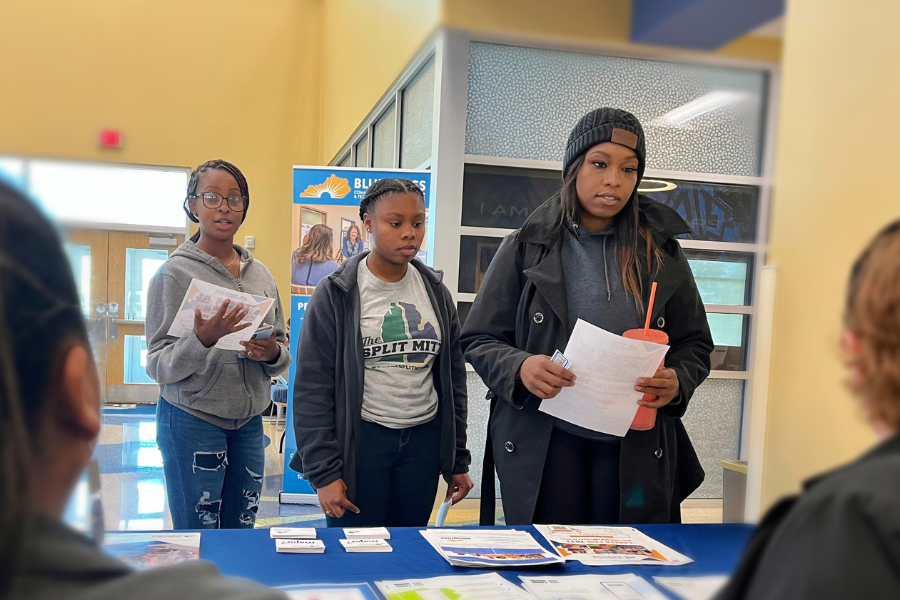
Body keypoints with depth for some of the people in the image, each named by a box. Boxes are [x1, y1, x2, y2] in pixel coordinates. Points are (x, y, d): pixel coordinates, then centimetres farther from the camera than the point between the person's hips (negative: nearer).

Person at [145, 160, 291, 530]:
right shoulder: (175, 273, -7)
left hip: (249, 422, 5)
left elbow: (282, 352, 12)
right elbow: (158, 365, -10)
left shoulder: (260, 274, 7)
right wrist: (203, 341, -27)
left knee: (241, 534, 13)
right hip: (192, 420, -4)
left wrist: (273, 354, -11)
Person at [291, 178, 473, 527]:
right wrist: (322, 471, -11)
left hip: (424, 441, 4)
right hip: (359, 440, -4)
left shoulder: (436, 292, 7)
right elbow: (313, 388, -7)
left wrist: (458, 460, 11)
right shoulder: (336, 295, -6)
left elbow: (453, 380, 12)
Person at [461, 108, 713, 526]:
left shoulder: (661, 251, 7)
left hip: (637, 447, 2)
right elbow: (478, 339, 3)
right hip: (542, 442, -1)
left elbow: (695, 344, 12)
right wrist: (519, 367, -17)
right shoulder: (527, 246, 2)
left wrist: (679, 381, -10)